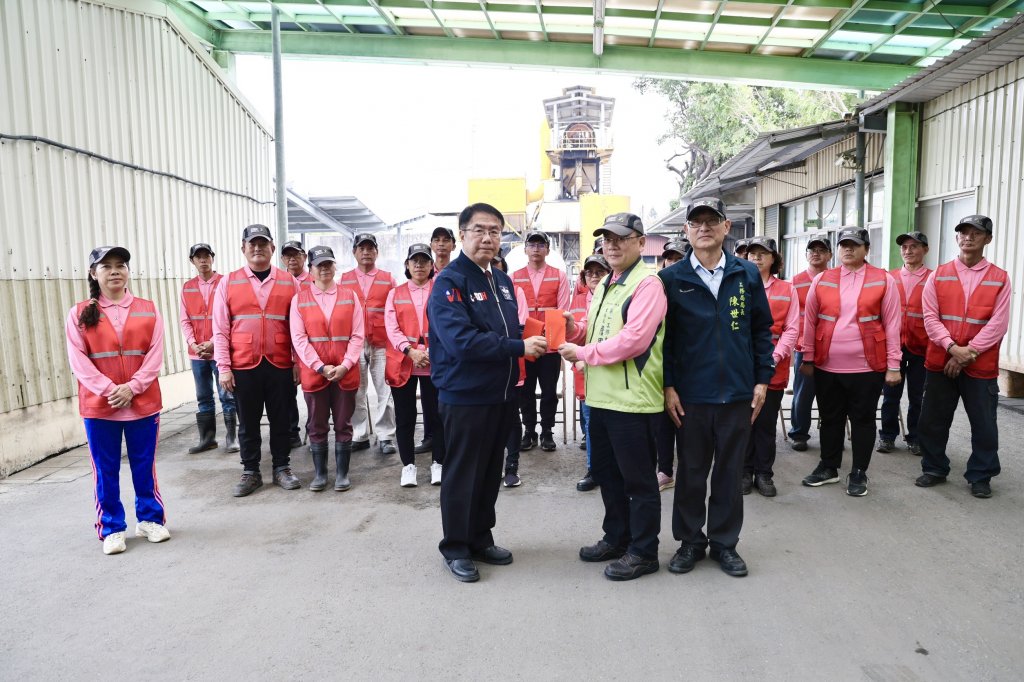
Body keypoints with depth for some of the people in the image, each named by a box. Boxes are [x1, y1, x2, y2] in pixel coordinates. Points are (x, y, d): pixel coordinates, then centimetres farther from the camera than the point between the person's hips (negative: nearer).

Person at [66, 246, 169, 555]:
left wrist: (132, 388, -13)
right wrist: (108, 390, -16)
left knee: (145, 466, 9)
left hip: (143, 403, 1)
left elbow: (155, 355, -2)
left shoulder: (148, 310, 4)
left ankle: (150, 519, 25)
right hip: (99, 405, 0)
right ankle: (112, 529, 20)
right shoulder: (79, 313, 2)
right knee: (105, 471, 7)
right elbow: (78, 360, -4)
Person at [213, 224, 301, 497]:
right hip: (243, 366, 0)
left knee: (281, 420, 10)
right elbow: (221, 329, 2)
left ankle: (282, 468, 23)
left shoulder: (289, 282, 4)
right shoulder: (230, 282, 3)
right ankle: (250, 472, 23)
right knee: (248, 422, 10)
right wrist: (223, 367, -4)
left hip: (280, 365, 0)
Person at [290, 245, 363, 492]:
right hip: (313, 373, 0)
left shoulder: (350, 296, 4)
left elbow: (357, 335, 0)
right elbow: (298, 338, -4)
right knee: (316, 425, 8)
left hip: (345, 373, 0)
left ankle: (342, 472, 18)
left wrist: (345, 365, -12)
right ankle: (319, 472, 21)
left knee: (343, 424, 7)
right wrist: (321, 367, -13)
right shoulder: (299, 299, 2)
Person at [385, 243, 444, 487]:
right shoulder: (395, 293, 10)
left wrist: (433, 351, -17)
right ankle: (408, 465, 17)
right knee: (405, 417, 6)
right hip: (403, 364, 1)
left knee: (436, 414, 3)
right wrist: (410, 351, -16)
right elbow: (391, 328, -1)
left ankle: (438, 463, 16)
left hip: (435, 364, -1)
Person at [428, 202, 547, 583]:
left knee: (491, 472, 16)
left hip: (501, 394, 8)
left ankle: (480, 539, 32)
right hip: (464, 396, -7)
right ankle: (455, 549, 21)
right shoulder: (449, 282, -13)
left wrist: (531, 343, -3)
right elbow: (461, 340, -25)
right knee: (462, 475, 5)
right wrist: (519, 348, -24)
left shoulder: (503, 281, 12)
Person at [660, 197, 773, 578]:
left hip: (737, 393, 2)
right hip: (690, 395, -1)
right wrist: (668, 386, -7)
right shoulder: (671, 279, -1)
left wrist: (762, 379, 2)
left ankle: (724, 542, 28)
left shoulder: (747, 275, 4)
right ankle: (690, 540, 27)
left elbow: (762, 330, 7)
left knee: (729, 472, 12)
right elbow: (661, 336, -2)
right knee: (691, 471, 11)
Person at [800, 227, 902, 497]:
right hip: (826, 367, 2)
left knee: (863, 420, 8)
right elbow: (810, 322, 7)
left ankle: (859, 473, 21)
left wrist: (893, 365, -5)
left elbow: (892, 324, -2)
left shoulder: (884, 281, -1)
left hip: (867, 367, -2)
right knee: (830, 419, 14)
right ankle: (829, 467, 28)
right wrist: (808, 359, 6)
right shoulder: (821, 280, 4)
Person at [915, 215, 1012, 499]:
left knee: (984, 424, 7)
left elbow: (998, 324, -6)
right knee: (933, 420, 9)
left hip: (982, 365, -1)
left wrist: (970, 353, -15)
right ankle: (934, 469, 25)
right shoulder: (938, 275, 4)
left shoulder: (1000, 278, 1)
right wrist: (952, 348, -17)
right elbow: (930, 317, -4)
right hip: (941, 362, 1)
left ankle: (980, 476, 23)